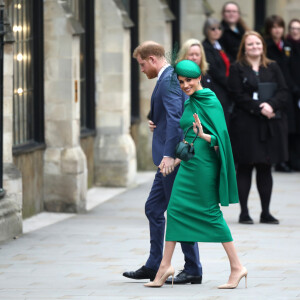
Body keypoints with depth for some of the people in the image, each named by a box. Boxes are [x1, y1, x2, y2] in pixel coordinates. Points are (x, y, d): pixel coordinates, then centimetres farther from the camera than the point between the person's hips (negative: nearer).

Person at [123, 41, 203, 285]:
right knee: (153, 209, 15)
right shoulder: (169, 77, 17)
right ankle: (153, 267, 20)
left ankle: (193, 269, 1)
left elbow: (174, 117, -24)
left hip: (172, 157, -11)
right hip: (169, 156, 11)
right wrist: (155, 122, 6)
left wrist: (169, 155, -27)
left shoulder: (169, 80, -16)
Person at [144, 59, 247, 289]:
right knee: (175, 209, 6)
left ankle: (237, 267, 0)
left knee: (211, 212, -6)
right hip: (188, 163, 9)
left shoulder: (210, 102, -12)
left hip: (203, 164, -9)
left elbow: (220, 136, -17)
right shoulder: (190, 102, 13)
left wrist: (203, 135, -33)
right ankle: (166, 266, 10)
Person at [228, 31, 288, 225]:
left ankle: (266, 212, 11)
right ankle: (244, 212, 4)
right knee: (245, 168, -1)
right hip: (245, 124, -3)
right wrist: (259, 108, -18)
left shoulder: (273, 68, 12)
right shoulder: (237, 69, 2)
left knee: (266, 169, 6)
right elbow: (238, 96, -8)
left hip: (271, 124, 3)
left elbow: (283, 92, 3)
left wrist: (271, 105, -16)